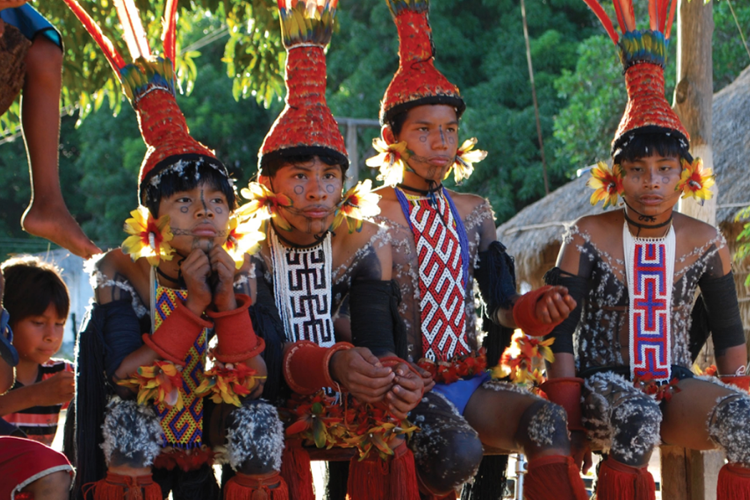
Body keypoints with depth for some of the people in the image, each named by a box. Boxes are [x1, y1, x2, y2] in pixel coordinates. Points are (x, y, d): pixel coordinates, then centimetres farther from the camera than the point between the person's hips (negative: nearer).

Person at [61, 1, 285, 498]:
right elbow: (124, 378, -20)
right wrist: (194, 305, -23)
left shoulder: (237, 276, -3)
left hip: (205, 446, 2)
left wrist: (228, 301, -19)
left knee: (261, 419, -17)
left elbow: (251, 386, -9)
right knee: (125, 414, -25)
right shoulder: (125, 272, -11)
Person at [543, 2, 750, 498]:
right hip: (603, 381, -3)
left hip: (676, 387, 3)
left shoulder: (706, 243, 5)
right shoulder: (588, 238, -4)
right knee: (637, 418, -37)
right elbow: (559, 332, -6)